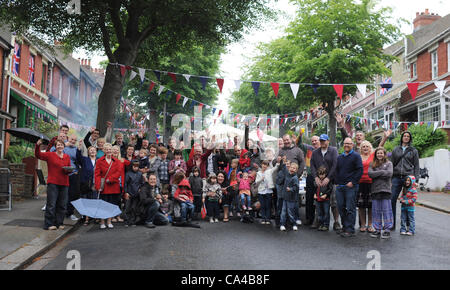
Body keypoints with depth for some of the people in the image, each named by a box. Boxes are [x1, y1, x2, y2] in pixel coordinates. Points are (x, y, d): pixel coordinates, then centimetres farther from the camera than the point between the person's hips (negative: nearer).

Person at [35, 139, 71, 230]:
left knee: (62, 205, 8)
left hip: (64, 184, 4)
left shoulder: (67, 157, 13)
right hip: (53, 183, -4)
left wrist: (69, 170, -4)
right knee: (51, 204, -4)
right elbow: (38, 155, -5)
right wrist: (37, 146, -20)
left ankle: (59, 223, 19)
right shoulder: (50, 155, 1)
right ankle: (49, 224, 3)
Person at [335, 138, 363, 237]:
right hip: (339, 187, 7)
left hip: (350, 187, -6)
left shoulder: (356, 156, -1)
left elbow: (360, 170, -9)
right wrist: (336, 182, 12)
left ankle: (350, 230, -6)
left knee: (350, 208, -7)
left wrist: (353, 182, -14)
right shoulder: (339, 157, 19)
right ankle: (345, 227, 20)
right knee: (341, 207, 8)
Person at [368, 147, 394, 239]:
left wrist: (376, 174, -4)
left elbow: (389, 173, -8)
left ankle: (387, 229, 5)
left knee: (386, 210, -2)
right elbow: (369, 173, -3)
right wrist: (382, 172, -6)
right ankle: (377, 229, 12)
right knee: (376, 210, 4)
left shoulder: (389, 163, 8)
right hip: (375, 189, 2)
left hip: (385, 189, -2)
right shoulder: (372, 164, 13)